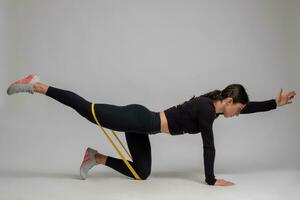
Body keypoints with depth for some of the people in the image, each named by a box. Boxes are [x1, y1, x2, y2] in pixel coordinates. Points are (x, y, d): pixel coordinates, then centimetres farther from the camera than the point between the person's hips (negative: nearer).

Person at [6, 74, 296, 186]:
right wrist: (211, 180, -6)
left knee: (141, 173, 16)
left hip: (141, 122, 9)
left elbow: (249, 107, 21)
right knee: (86, 109, -4)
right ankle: (36, 86, 5)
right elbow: (208, 147, -15)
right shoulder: (207, 109, -16)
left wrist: (277, 103, 21)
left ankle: (96, 158, 21)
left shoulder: (213, 104, 10)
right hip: (139, 120, -9)